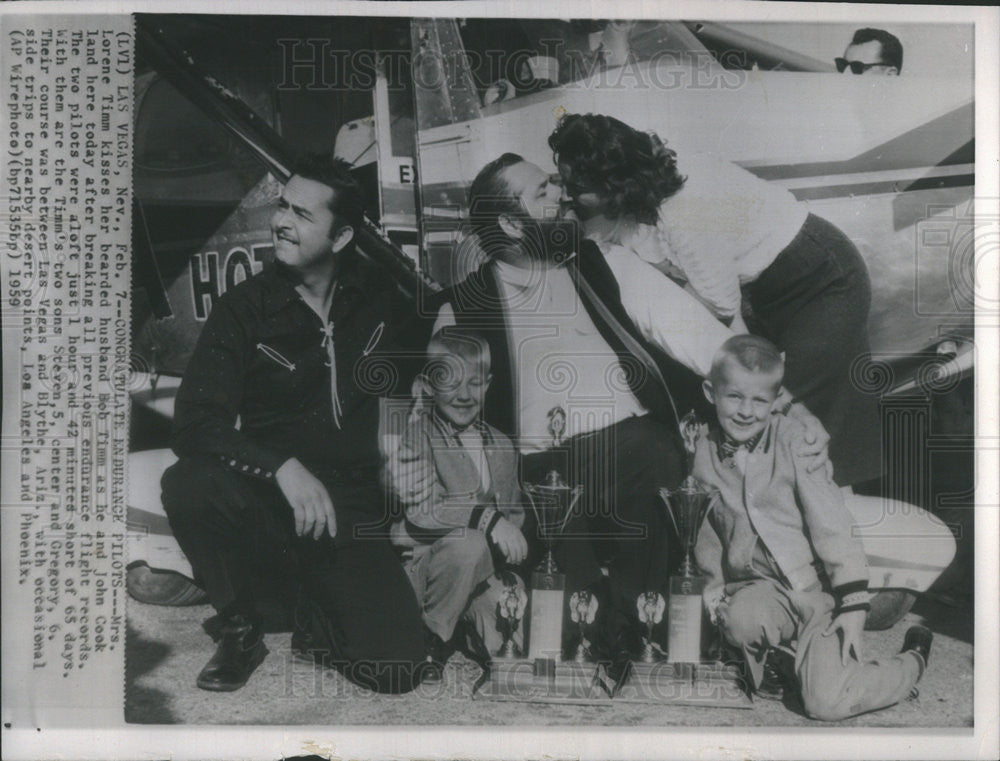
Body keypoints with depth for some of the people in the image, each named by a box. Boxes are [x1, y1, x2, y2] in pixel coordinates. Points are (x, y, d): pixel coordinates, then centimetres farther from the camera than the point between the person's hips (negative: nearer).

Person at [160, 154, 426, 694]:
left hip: (348, 512, 1)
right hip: (264, 503, 0)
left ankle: (311, 616, 16)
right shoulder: (244, 308, -2)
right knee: (188, 484, -34)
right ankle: (241, 630, -5)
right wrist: (283, 466, -28)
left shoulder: (380, 298, 5)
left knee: (397, 669, -19)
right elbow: (194, 425, -13)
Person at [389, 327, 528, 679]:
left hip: (485, 571, 4)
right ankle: (431, 640, -13)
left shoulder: (501, 448, 12)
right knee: (469, 544, -35)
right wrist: (488, 519, -29)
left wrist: (510, 581, 1)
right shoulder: (415, 433, -6)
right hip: (420, 564, -4)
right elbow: (419, 509, -20)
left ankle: (480, 626, 19)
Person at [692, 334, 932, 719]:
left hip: (818, 584, -2)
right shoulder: (701, 451, 1)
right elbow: (705, 534, 15)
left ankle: (913, 661, 16)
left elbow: (831, 523, -8)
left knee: (826, 703, -15)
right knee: (741, 622, -34)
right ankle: (774, 659, 3)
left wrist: (853, 604, -12)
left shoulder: (792, 439, -9)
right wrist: (713, 595, 6)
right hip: (756, 588, 2)